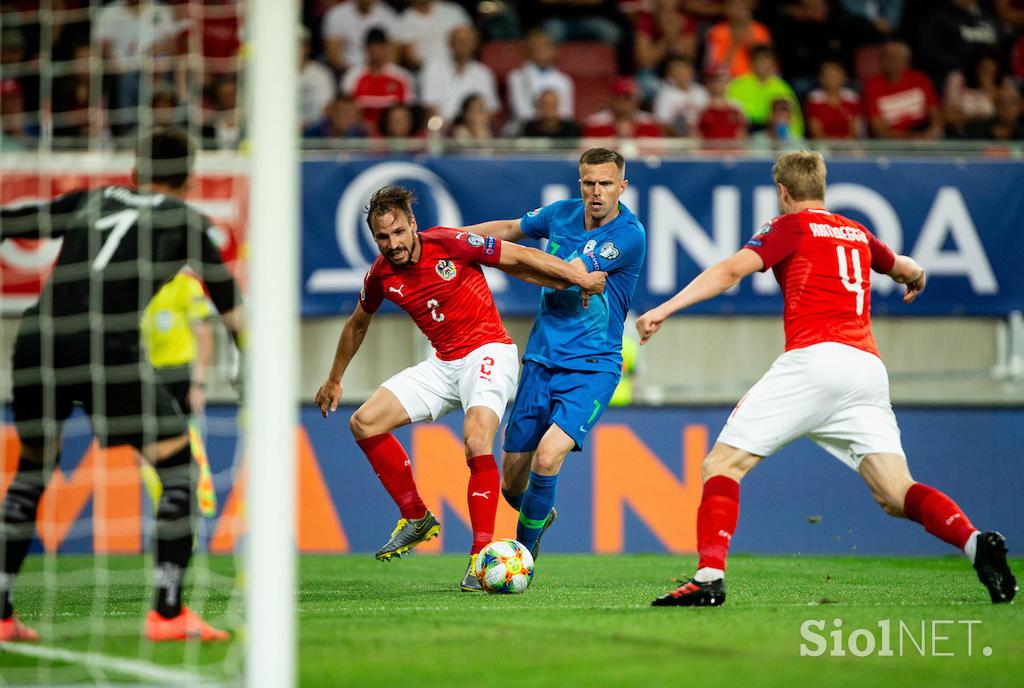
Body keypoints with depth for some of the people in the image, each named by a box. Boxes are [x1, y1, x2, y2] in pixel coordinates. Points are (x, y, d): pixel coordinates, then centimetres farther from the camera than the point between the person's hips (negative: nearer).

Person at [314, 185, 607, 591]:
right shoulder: (380, 276, 0)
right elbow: (357, 324, 21)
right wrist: (335, 380, 30)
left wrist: (579, 277, -9)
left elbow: (519, 257, -7)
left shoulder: (449, 244, -16)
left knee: (476, 440, -30)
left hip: (488, 352, -6)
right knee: (364, 422, -6)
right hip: (444, 364, 6)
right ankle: (417, 519, 6)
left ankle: (482, 554, -27)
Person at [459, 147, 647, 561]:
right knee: (512, 482, 7)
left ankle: (523, 555, -7)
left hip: (592, 367, -5)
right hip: (541, 360, 5)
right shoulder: (562, 214, 3)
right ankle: (540, 517, 41)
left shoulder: (629, 235, -15)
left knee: (548, 455, -26)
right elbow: (512, 228, 24)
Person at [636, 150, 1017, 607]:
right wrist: (916, 280, 70)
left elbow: (730, 272, -4)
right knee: (896, 495, 2)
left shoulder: (791, 227, 10)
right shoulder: (858, 235, 26)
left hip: (814, 359, -5)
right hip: (869, 368, 5)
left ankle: (709, 578, -15)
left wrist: (665, 309, -8)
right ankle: (976, 543, -24)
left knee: (723, 463, 0)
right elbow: (909, 270, 46)